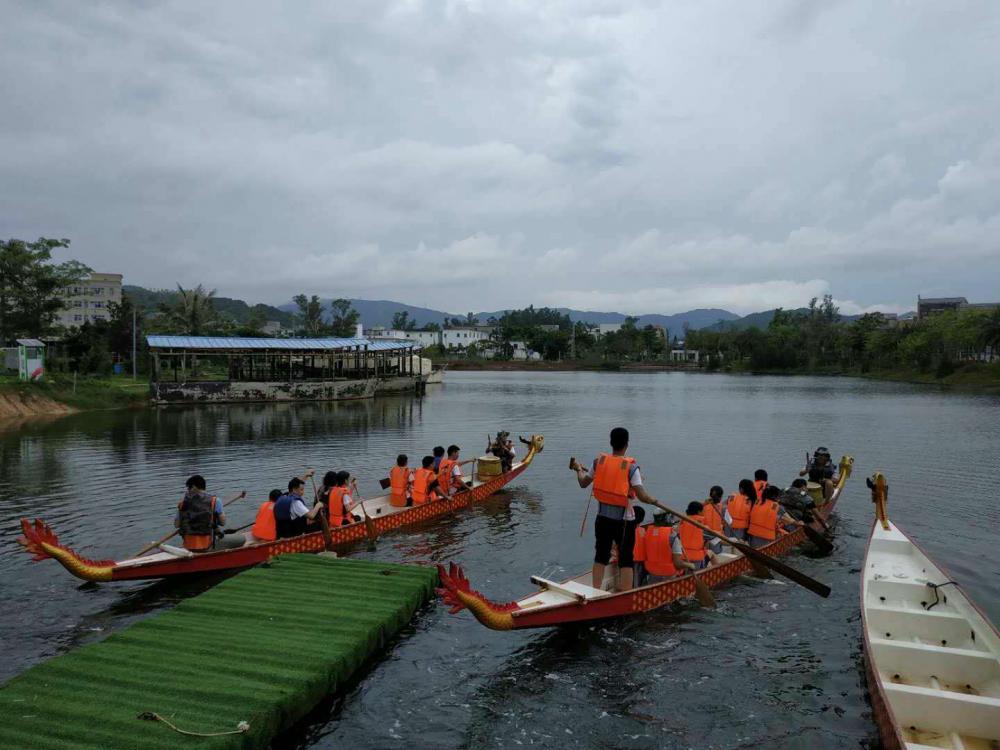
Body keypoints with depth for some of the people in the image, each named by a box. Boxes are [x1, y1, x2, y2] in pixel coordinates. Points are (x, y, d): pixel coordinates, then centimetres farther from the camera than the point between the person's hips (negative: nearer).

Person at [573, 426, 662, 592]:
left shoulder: (599, 461, -4)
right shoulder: (631, 466, -15)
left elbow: (583, 483, 9)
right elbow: (642, 496, -21)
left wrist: (578, 469, 28)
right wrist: (653, 500, 1)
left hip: (603, 518, 4)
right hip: (624, 520, -4)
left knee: (600, 557, 16)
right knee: (626, 561, 7)